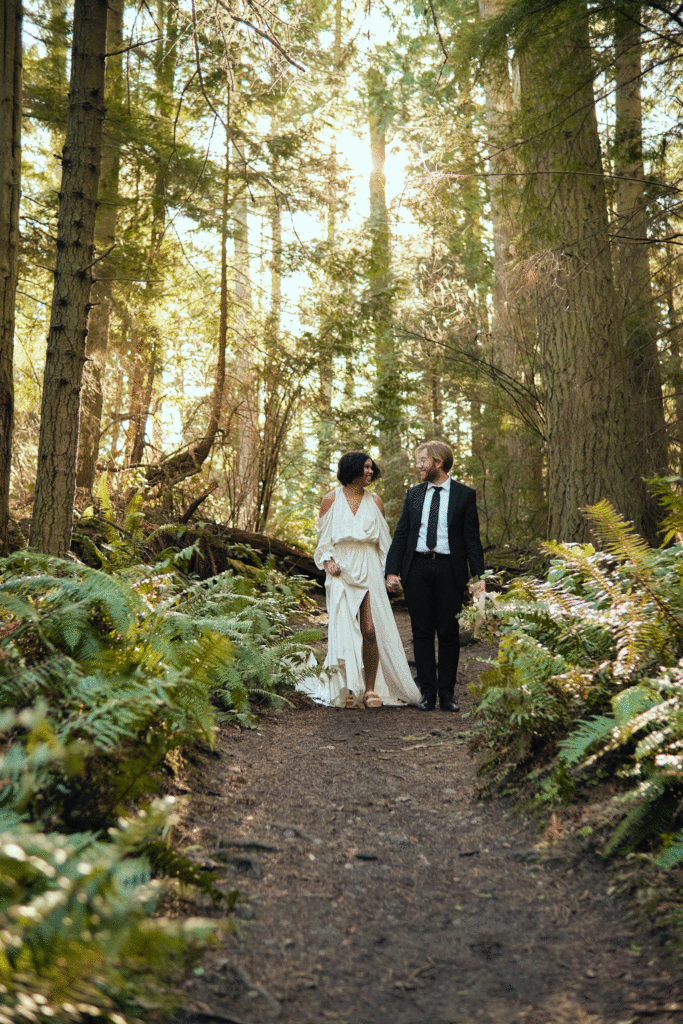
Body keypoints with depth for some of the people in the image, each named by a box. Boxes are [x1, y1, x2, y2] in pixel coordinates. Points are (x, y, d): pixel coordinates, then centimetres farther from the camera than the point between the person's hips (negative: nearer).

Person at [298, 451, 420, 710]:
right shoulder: (331, 499, 5)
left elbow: (384, 541, 13)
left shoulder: (374, 501, 9)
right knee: (344, 631, -2)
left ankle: (371, 690, 5)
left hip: (370, 570, 1)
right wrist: (328, 560, -7)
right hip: (341, 571, -1)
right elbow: (323, 538, 11)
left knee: (371, 630, -6)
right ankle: (347, 691, 8)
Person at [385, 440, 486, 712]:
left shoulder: (464, 495, 3)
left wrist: (479, 575, -6)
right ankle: (428, 692, 11)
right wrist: (392, 571, 0)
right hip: (417, 569, 2)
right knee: (422, 632, 4)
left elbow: (472, 538, 2)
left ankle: (447, 693, 12)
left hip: (449, 570, -2)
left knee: (449, 633, 3)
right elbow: (401, 535, 9)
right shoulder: (413, 494, 12)